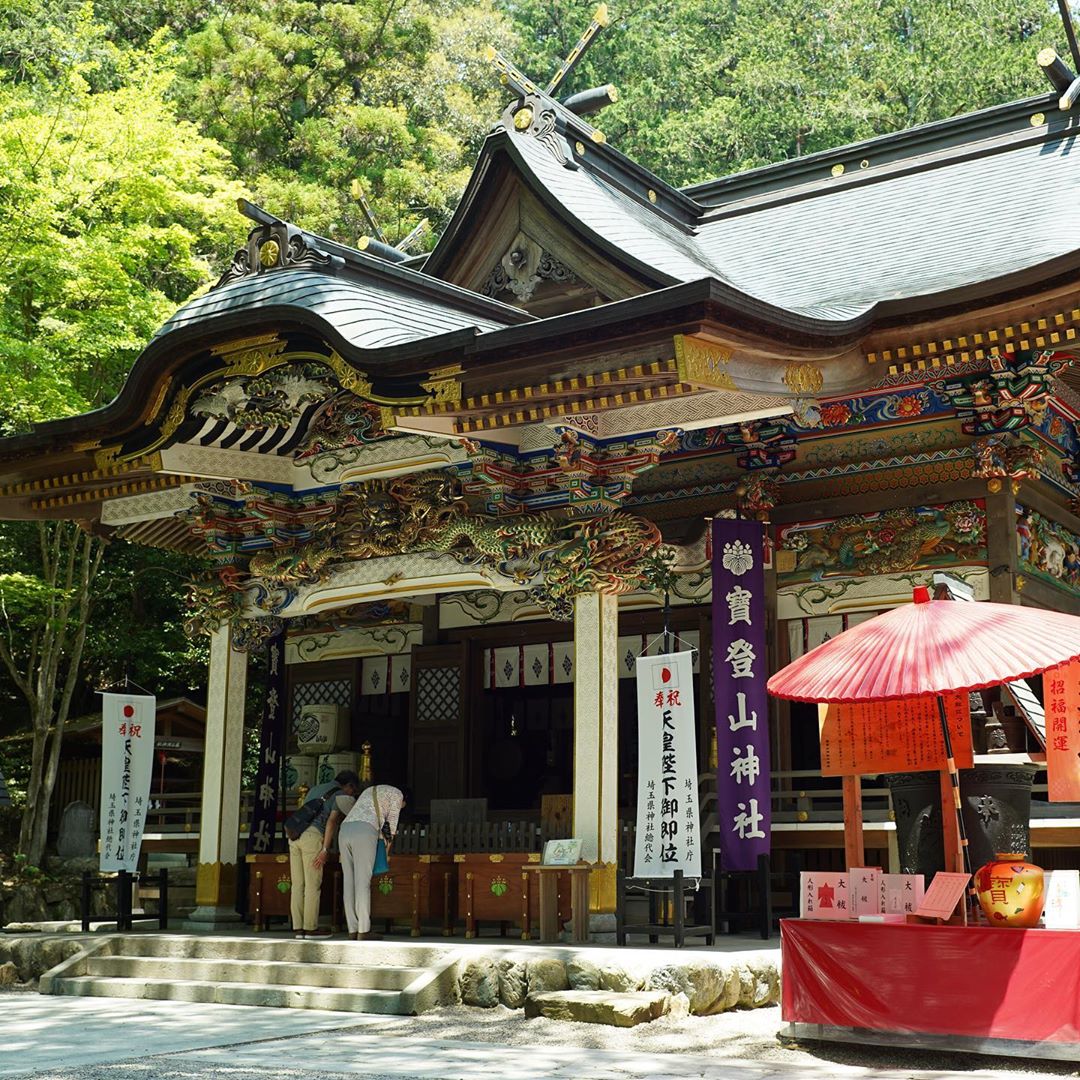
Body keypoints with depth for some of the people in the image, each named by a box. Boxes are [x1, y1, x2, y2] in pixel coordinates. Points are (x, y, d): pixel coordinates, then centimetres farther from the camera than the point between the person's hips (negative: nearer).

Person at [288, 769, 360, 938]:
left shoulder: (315, 789, 28)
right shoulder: (340, 795, 4)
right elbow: (331, 821, -9)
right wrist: (325, 851, -12)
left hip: (295, 835, 7)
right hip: (312, 837, -7)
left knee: (298, 885, 7)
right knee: (313, 885, 0)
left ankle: (298, 928, 7)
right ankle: (310, 928, 2)